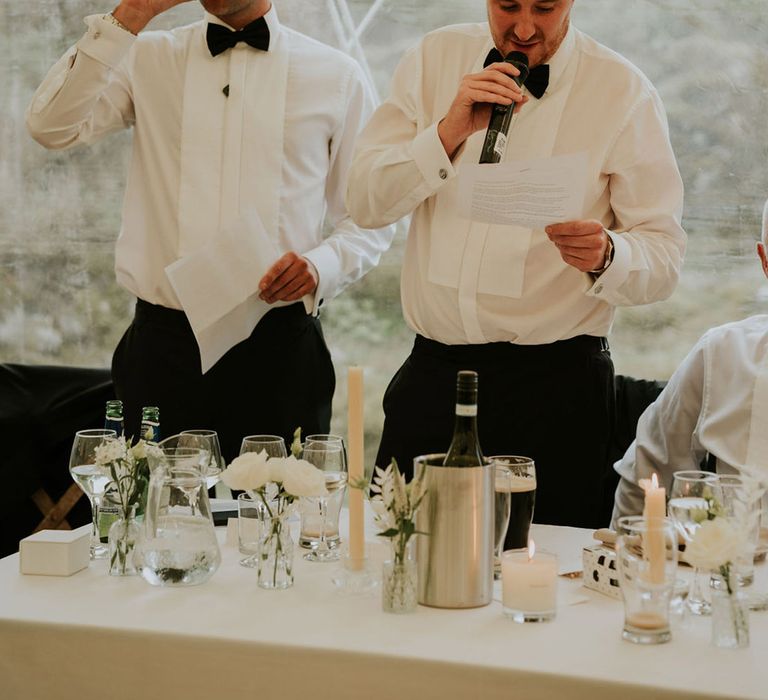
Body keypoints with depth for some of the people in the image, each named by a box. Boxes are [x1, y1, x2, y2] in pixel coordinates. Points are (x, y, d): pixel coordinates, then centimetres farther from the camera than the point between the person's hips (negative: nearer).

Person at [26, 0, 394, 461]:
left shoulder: (336, 75, 7)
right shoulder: (147, 59, 9)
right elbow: (52, 126, -7)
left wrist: (321, 265, -12)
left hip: (281, 344, 0)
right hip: (165, 341, 0)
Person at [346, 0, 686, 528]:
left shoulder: (624, 92, -2)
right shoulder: (435, 59, 7)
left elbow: (665, 256, -5)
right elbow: (366, 203, 0)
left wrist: (605, 255, -26)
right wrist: (449, 133, -14)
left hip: (556, 385, -2)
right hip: (431, 371, 3)